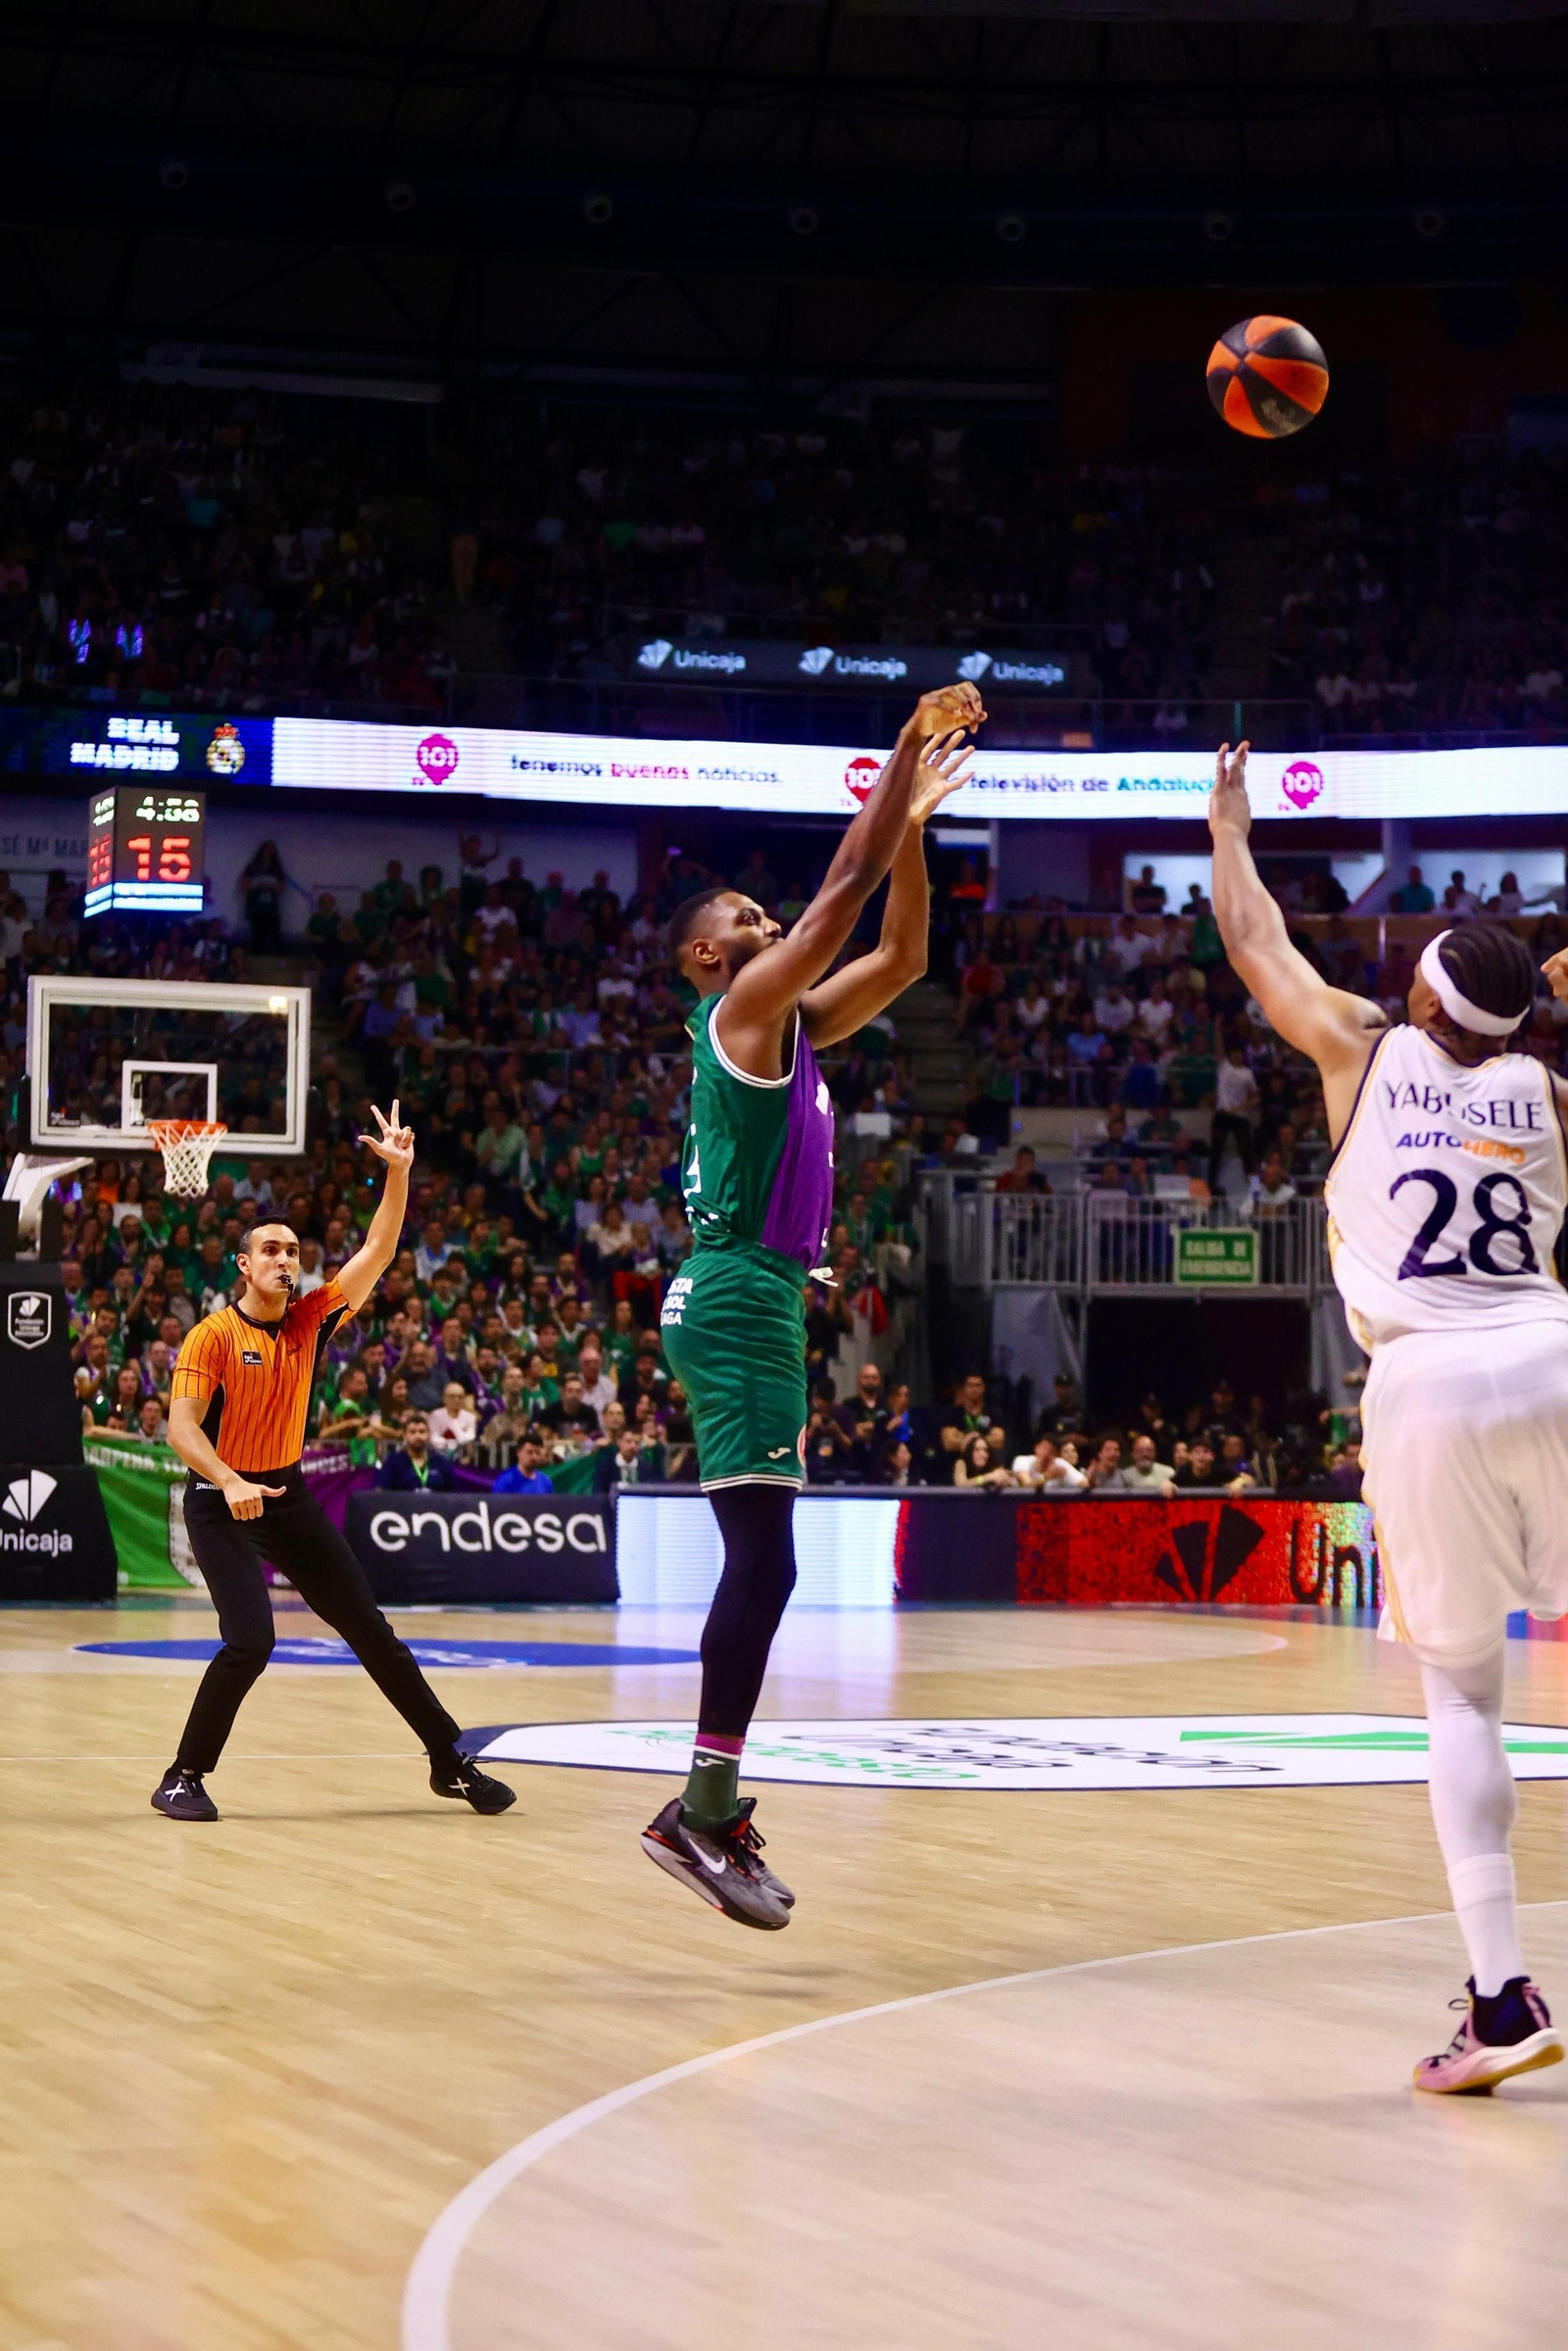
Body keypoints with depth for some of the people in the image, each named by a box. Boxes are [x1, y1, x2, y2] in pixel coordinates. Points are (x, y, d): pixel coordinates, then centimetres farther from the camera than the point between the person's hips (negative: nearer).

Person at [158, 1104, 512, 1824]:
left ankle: (450, 1763, 12)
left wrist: (398, 1173, -14)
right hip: (222, 1502, -5)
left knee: (372, 1630, 6)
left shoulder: (310, 1321, 2)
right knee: (250, 1641, -20)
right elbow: (181, 1425, -19)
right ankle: (183, 1778, -4)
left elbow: (377, 1251, -3)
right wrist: (229, 1484, -35)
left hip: (287, 1493, 5)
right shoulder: (212, 1335, -11)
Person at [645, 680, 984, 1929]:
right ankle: (705, 1810, -18)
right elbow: (846, 885, -11)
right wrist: (906, 749, -6)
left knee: (760, 1563, 12)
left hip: (759, 1302, 10)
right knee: (763, 1560, -16)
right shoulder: (743, 1008, -5)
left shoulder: (796, 1023, 20)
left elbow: (902, 953, 21)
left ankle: (712, 1803, 16)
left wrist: (914, 819, 14)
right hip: (738, 1299, -10)